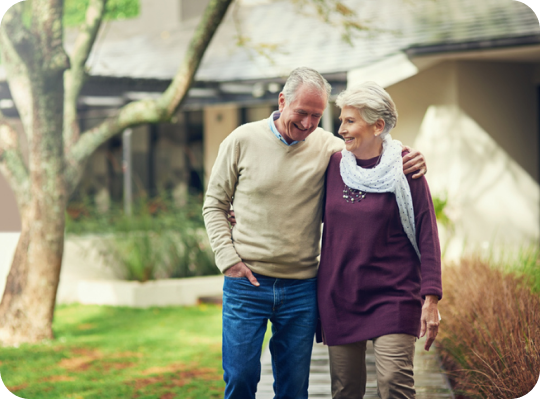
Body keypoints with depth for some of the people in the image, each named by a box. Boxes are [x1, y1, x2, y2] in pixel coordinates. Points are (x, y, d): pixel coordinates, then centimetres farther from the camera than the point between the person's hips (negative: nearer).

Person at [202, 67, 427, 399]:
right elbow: (215, 205, 5)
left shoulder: (328, 147, 1)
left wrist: (407, 164, -18)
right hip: (246, 285, -2)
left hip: (301, 288, 2)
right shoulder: (243, 140, -2)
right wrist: (229, 258, -6)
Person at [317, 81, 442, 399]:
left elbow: (427, 235, -4)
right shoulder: (334, 166, 6)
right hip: (339, 296, 4)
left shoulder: (404, 170, -4)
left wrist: (431, 299, -10)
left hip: (393, 296, -4)